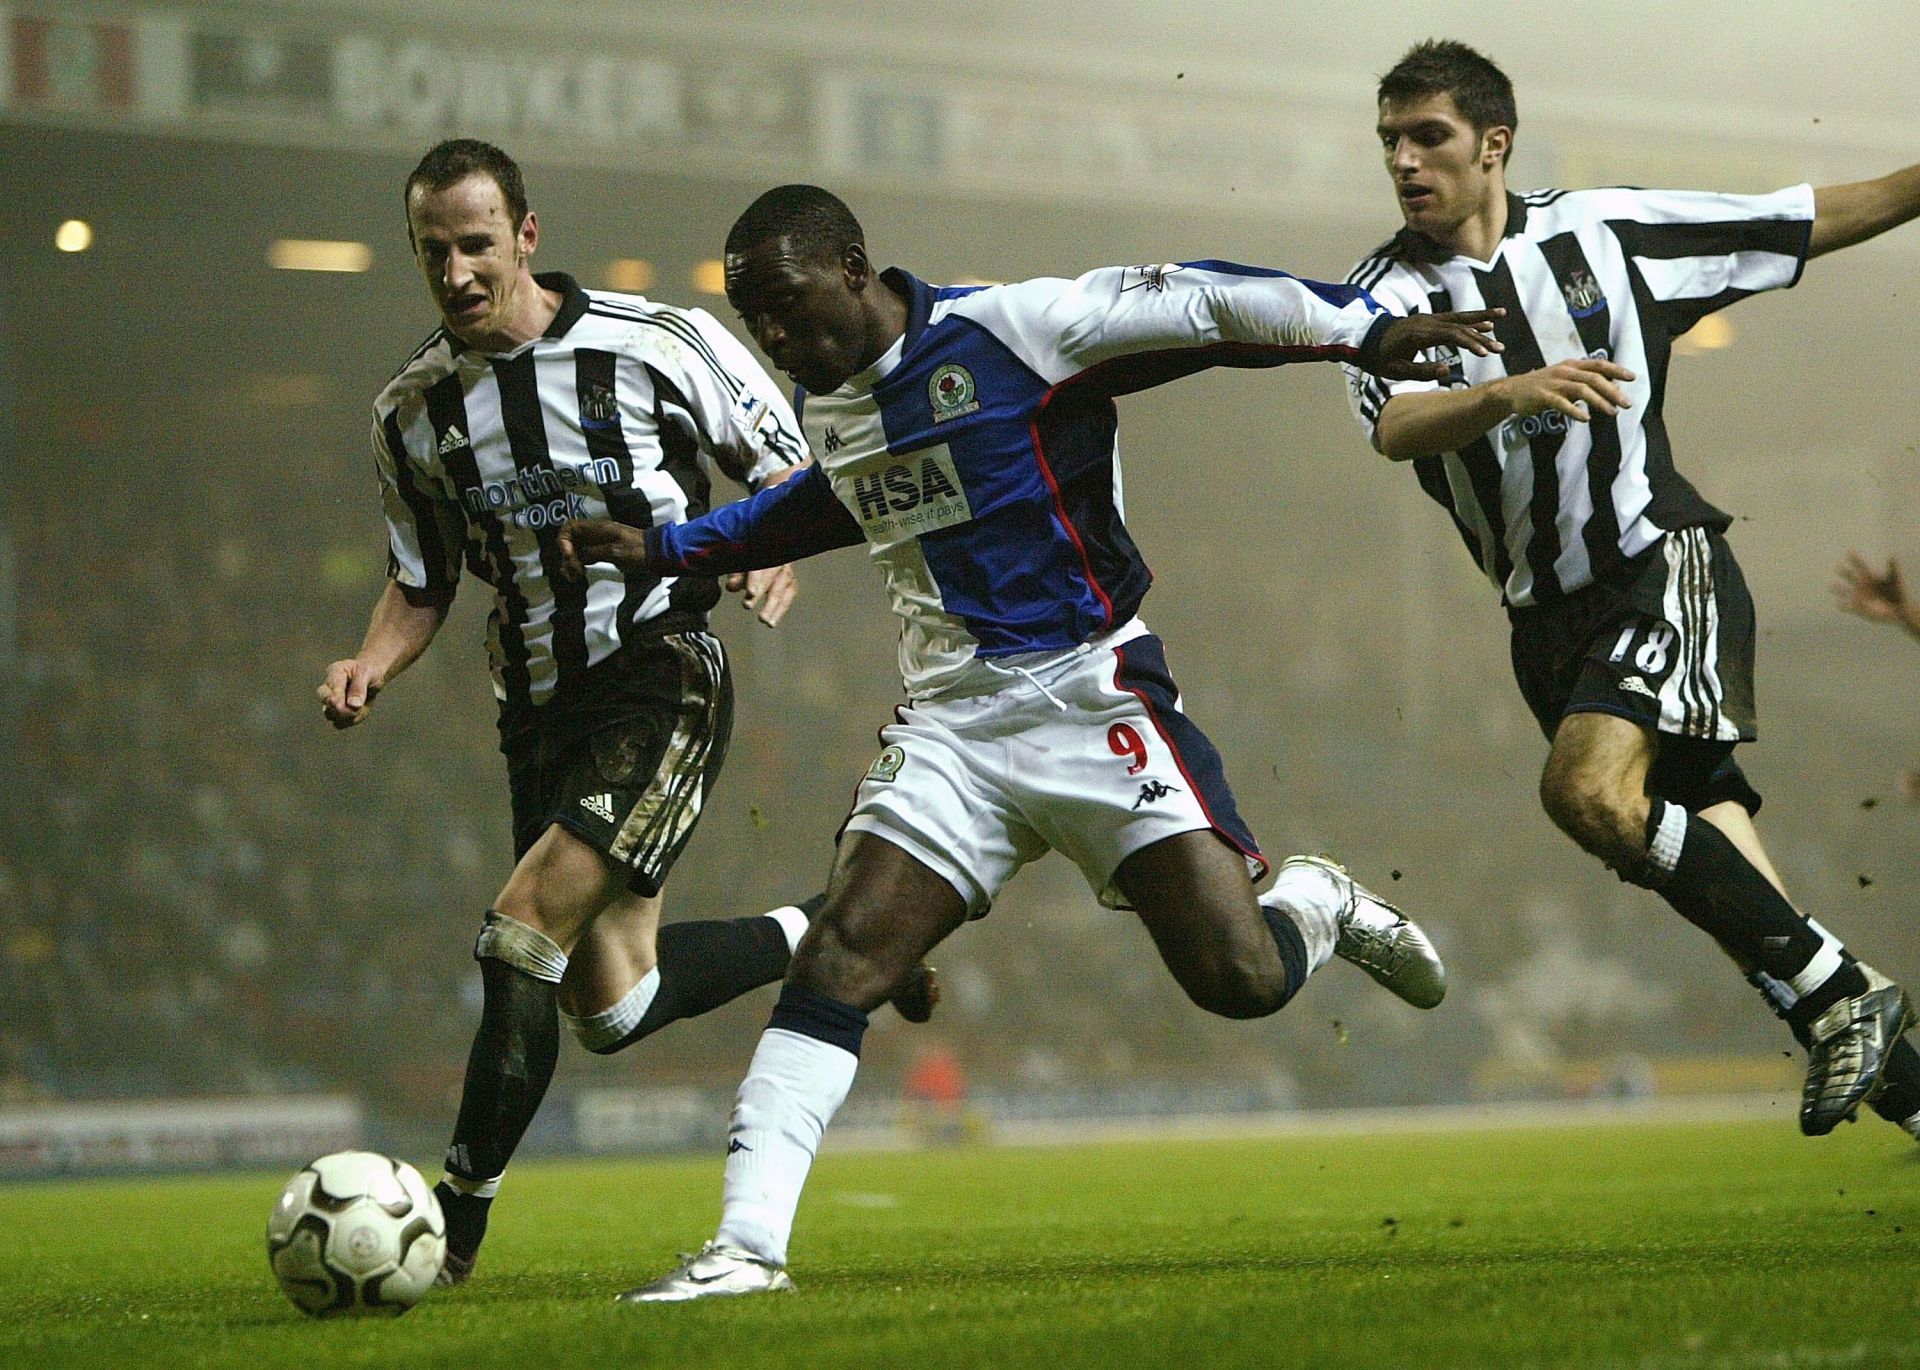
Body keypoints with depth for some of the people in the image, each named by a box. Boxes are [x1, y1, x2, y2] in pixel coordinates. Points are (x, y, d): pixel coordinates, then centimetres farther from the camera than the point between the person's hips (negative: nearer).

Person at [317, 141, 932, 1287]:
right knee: (609, 1003, 5)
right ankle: (820, 937, 32)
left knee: (530, 925, -20)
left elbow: (788, 463, 4)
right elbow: (423, 583, 16)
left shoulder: (661, 342, -7)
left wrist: (778, 550, -17)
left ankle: (457, 1222, -14)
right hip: (541, 707, 6)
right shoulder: (411, 412, 5)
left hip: (664, 679, -6)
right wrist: (374, 664, -4)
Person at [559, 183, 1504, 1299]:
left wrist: (1365, 330, -7)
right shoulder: (825, 396, 10)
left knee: (1240, 979, -13)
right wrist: (662, 550, 30)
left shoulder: (1014, 328, -12)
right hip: (950, 720, 5)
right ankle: (746, 1250, -11)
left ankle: (1322, 904, 23)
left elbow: (1198, 305, -7)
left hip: (1085, 691, -5)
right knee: (838, 962, -11)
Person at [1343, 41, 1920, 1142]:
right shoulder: (1390, 294, 0)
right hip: (1551, 621, 3)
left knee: (1590, 787, -27)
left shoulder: (1607, 230, 0)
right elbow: (1398, 427, -21)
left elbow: (1818, 219, 9)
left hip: (1667, 564, -3)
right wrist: (1511, 392, -39)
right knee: (1711, 859, 0)